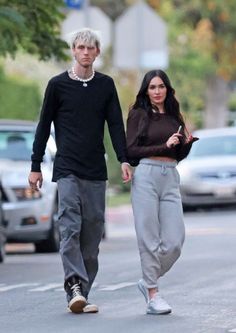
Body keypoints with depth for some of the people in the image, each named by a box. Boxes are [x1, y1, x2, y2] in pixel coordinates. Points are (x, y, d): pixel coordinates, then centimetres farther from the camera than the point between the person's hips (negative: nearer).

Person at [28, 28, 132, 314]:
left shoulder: (106, 85, 10)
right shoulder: (58, 85, 3)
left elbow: (116, 124, 9)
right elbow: (44, 126, 7)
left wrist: (123, 160, -5)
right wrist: (35, 166, 5)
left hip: (96, 172, 3)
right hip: (67, 170, -3)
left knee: (92, 232, 1)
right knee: (70, 228, -16)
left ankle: (81, 294, 6)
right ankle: (75, 287, -25)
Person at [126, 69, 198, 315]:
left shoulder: (174, 117, 16)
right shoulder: (138, 115, 3)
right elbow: (130, 151, -5)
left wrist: (187, 142, -1)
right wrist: (164, 146, -10)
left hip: (170, 177, 4)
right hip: (146, 176, -4)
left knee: (175, 240, -3)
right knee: (149, 237, -3)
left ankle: (149, 282, 17)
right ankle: (153, 295, 3)